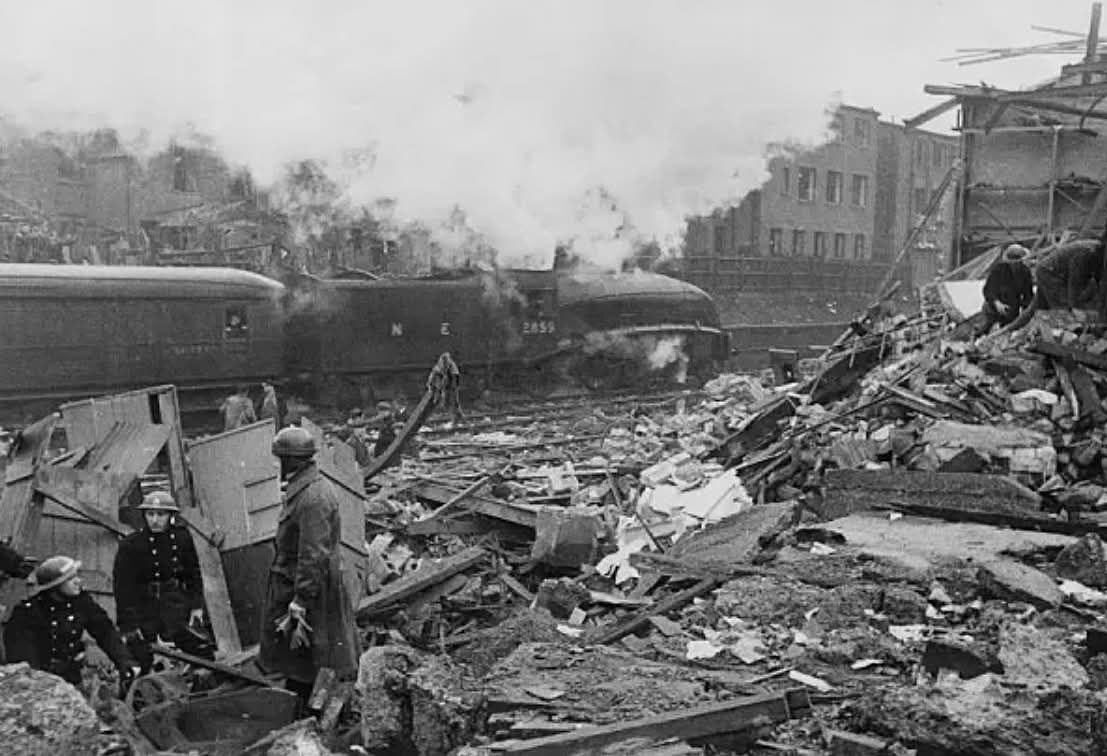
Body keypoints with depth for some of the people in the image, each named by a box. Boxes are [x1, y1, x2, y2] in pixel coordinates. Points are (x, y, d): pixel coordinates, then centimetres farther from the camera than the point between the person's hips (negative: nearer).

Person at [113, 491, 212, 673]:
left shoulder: (182, 537, 1)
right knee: (139, 665, -1)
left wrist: (197, 605, 4)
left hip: (176, 602, 3)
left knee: (202, 651, -2)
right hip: (143, 606, -2)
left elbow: (193, 573, 12)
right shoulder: (130, 545, -9)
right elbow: (122, 586, -8)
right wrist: (128, 625, -11)